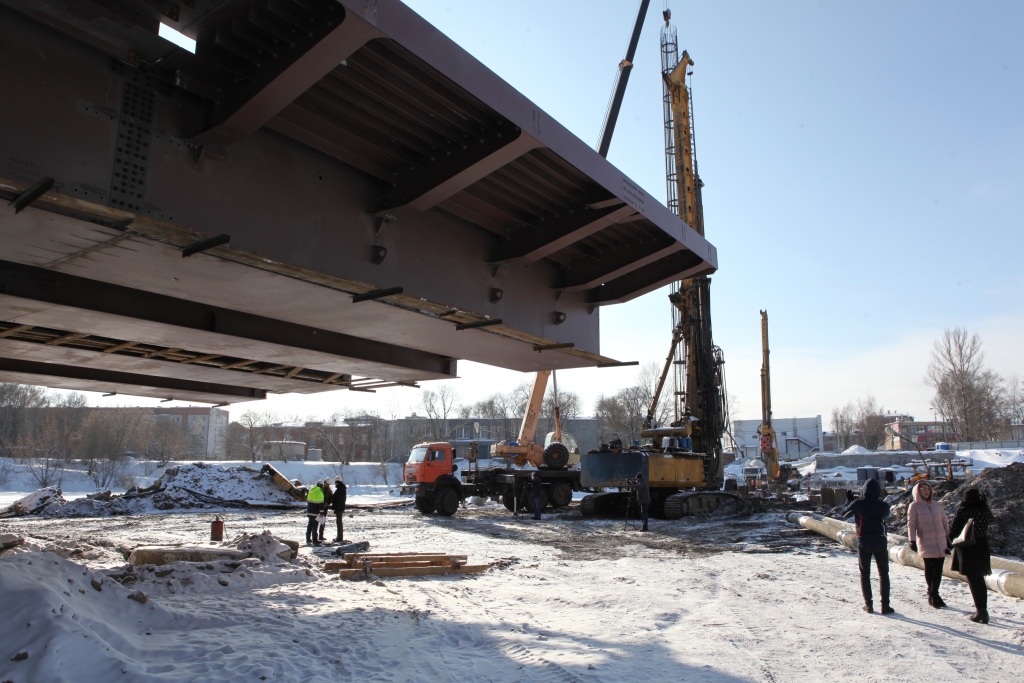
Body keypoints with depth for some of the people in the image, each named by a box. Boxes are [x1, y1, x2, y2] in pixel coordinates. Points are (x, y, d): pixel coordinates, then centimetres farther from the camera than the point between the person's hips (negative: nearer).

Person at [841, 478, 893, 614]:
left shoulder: (857, 504, -11)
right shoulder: (883, 505, -8)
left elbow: (844, 515, 4)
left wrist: (849, 500, 19)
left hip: (864, 543, 0)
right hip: (880, 542, 0)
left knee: (865, 574, 11)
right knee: (883, 574, 10)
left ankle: (868, 604, 10)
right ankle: (885, 605, 7)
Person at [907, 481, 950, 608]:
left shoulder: (937, 504, 8)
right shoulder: (914, 506, -3)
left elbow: (944, 521, 14)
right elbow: (911, 524, -5)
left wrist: (948, 538, 13)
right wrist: (912, 540, -12)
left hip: (941, 542, 4)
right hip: (926, 543, -4)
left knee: (938, 569, 4)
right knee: (929, 568, 3)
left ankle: (934, 594, 12)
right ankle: (932, 594, 15)